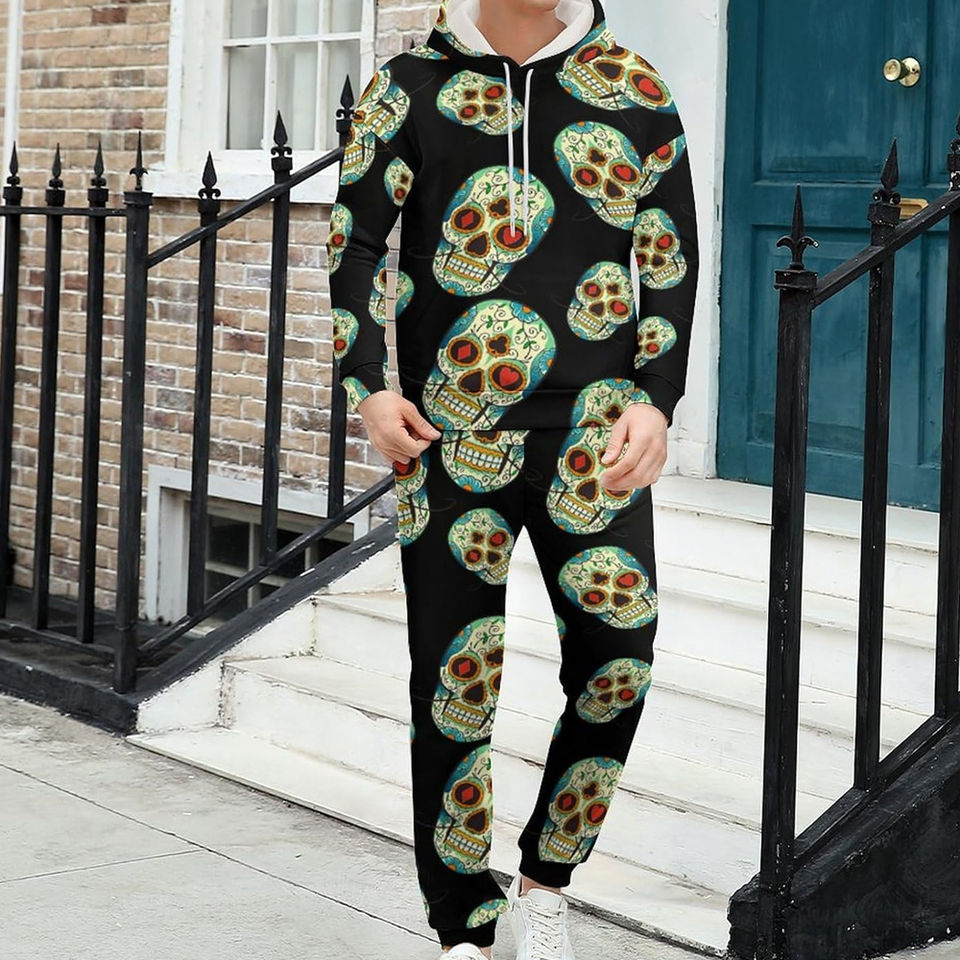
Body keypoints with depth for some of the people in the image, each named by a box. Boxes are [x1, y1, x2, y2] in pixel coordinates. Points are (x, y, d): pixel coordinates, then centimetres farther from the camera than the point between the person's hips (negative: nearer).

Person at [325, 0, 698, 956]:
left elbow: (671, 258, 10)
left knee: (616, 649, -14)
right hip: (450, 433, 0)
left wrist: (656, 400, -1)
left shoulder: (633, 91, 9)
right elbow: (356, 237, 8)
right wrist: (369, 385, -3)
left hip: (591, 422, 0)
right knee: (453, 683, 1)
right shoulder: (410, 85, 8)